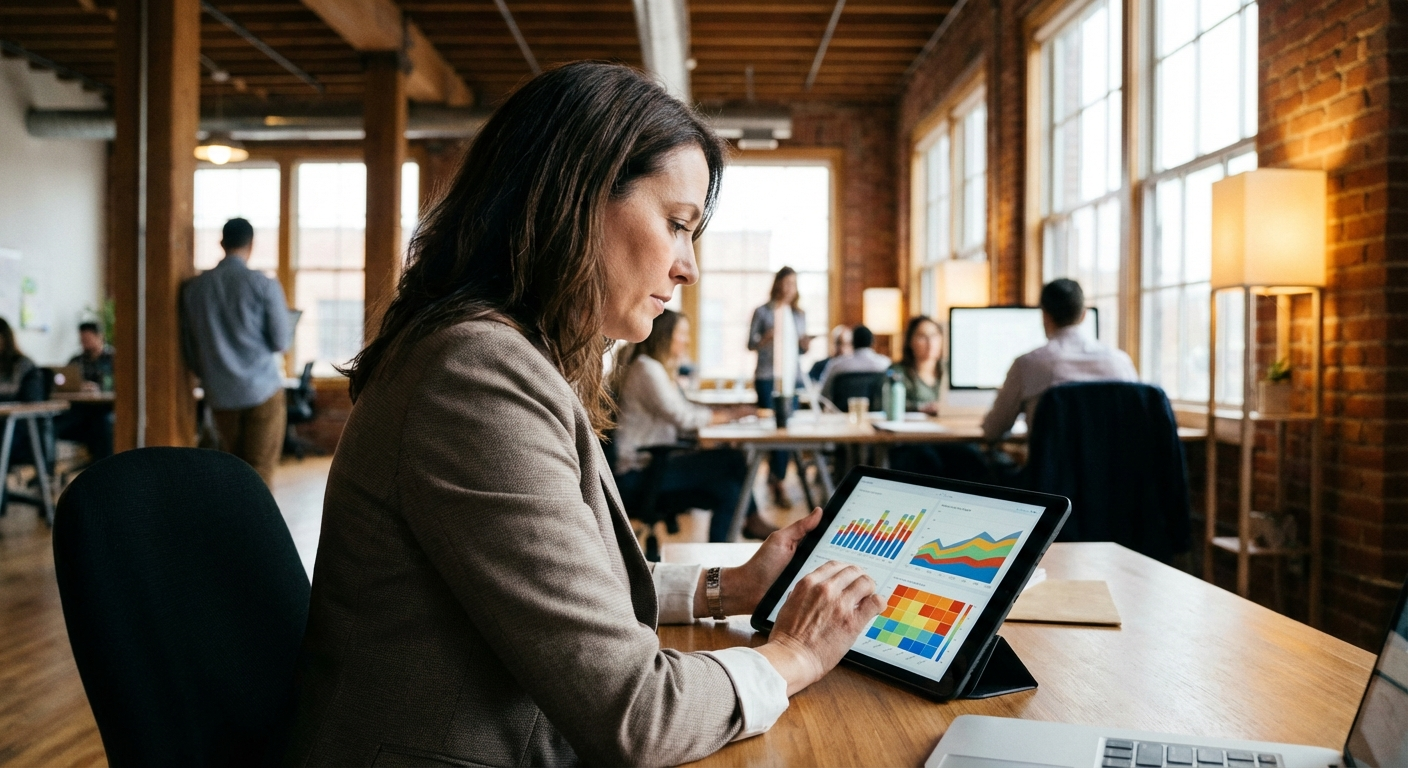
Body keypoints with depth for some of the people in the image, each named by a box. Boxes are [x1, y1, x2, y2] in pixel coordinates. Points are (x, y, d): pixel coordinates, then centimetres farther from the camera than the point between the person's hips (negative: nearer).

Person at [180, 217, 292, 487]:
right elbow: (280, 342, -6)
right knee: (260, 471, 1)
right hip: (262, 389, -4)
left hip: (220, 393, 4)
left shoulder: (194, 287, 3)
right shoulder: (264, 285, -8)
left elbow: (188, 345, 10)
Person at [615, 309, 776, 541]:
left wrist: (730, 410, 3)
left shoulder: (662, 369, 17)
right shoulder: (646, 368, -14)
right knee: (731, 459, -11)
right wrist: (730, 415, -10)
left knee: (728, 491, -3)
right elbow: (681, 417, -19)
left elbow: (686, 409, 15)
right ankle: (752, 522, 8)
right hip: (637, 473, -10)